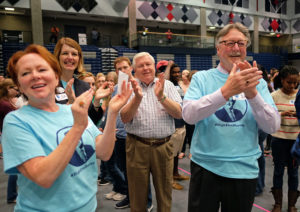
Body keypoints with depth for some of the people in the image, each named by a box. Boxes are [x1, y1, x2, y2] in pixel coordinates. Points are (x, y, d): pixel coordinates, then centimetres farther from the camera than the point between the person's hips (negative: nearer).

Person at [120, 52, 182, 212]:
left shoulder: (167, 85, 5)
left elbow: (179, 113, -5)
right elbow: (125, 118, -8)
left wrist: (161, 97, -20)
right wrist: (137, 98, -23)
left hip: (163, 146, 1)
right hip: (137, 146, -1)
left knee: (165, 192, 14)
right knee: (138, 193, 14)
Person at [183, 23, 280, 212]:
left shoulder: (257, 82, 2)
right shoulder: (202, 78, -3)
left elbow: (273, 126, -7)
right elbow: (188, 115, -18)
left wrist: (252, 93, -23)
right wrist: (225, 91, -31)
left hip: (245, 170, 2)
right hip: (205, 167, -1)